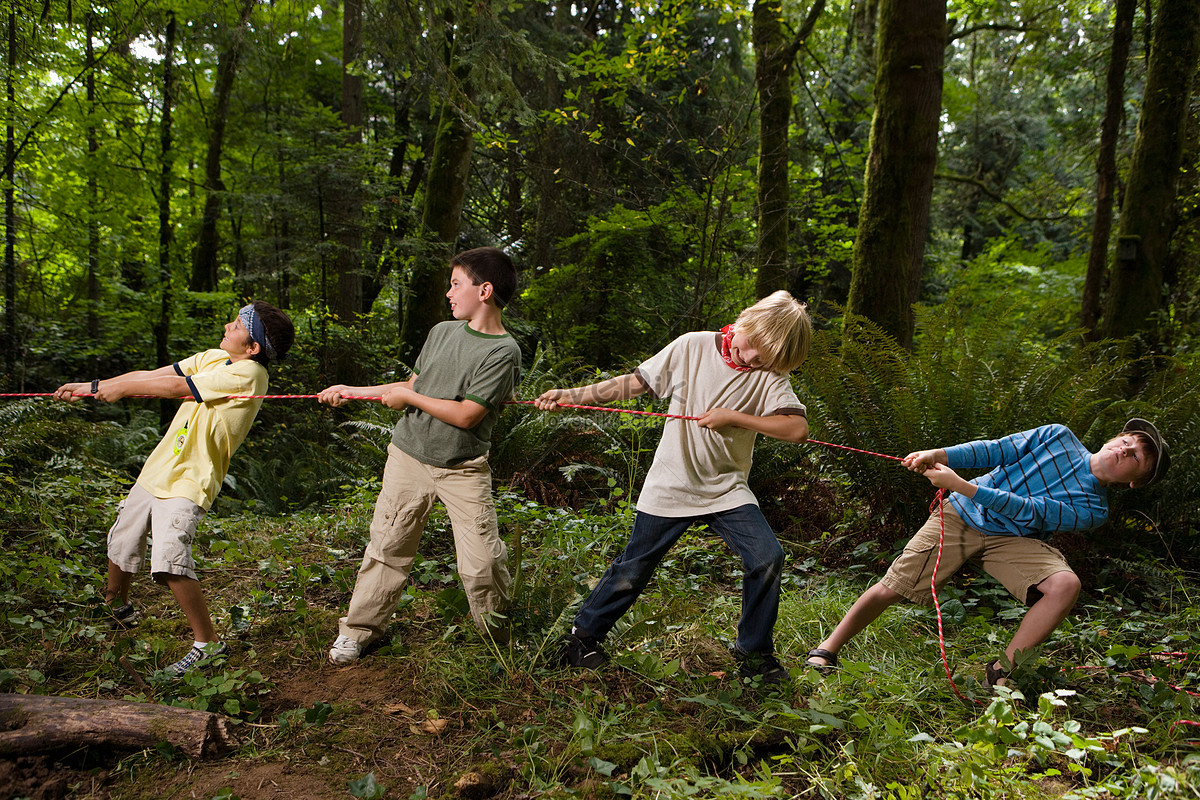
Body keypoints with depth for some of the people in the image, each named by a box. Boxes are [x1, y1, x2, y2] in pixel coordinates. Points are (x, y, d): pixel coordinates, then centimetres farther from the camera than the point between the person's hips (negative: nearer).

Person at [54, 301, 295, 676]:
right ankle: (117, 608, 50)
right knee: (121, 545, 21)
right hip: (156, 471, 9)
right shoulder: (213, 357, 8)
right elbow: (152, 375, 12)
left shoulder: (247, 373, -19)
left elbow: (175, 386, -17)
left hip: (188, 484, -9)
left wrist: (121, 388, -5)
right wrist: (90, 387, 10)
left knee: (169, 559, -24)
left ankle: (207, 642, -9)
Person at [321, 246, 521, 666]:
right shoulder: (442, 332, 8)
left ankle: (501, 641, 16)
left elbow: (465, 415, -18)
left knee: (483, 562, -6)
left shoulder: (504, 352, -13)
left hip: (464, 469, -5)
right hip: (408, 456, 5)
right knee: (388, 546, 10)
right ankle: (358, 630, 25)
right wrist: (352, 392, 17)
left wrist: (406, 396, -8)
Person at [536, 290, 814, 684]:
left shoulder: (770, 375, -5)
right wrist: (572, 395, -6)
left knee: (767, 557, -14)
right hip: (671, 486, -1)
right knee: (633, 570, 5)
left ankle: (754, 653, 8)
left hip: (727, 489, 2)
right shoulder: (692, 348, -8)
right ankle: (583, 636, 28)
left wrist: (733, 418, -23)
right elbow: (634, 383, -2)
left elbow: (798, 428, -18)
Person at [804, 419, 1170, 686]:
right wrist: (939, 455, -17)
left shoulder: (1092, 510, -7)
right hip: (961, 514, 1)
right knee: (892, 588, -9)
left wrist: (961, 485, -27)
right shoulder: (1058, 436, 2)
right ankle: (827, 650, 9)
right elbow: (995, 450, 0)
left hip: (1012, 539, 0)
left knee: (1065, 584, -27)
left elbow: (1026, 511, -18)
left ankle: (1002, 671, -12)